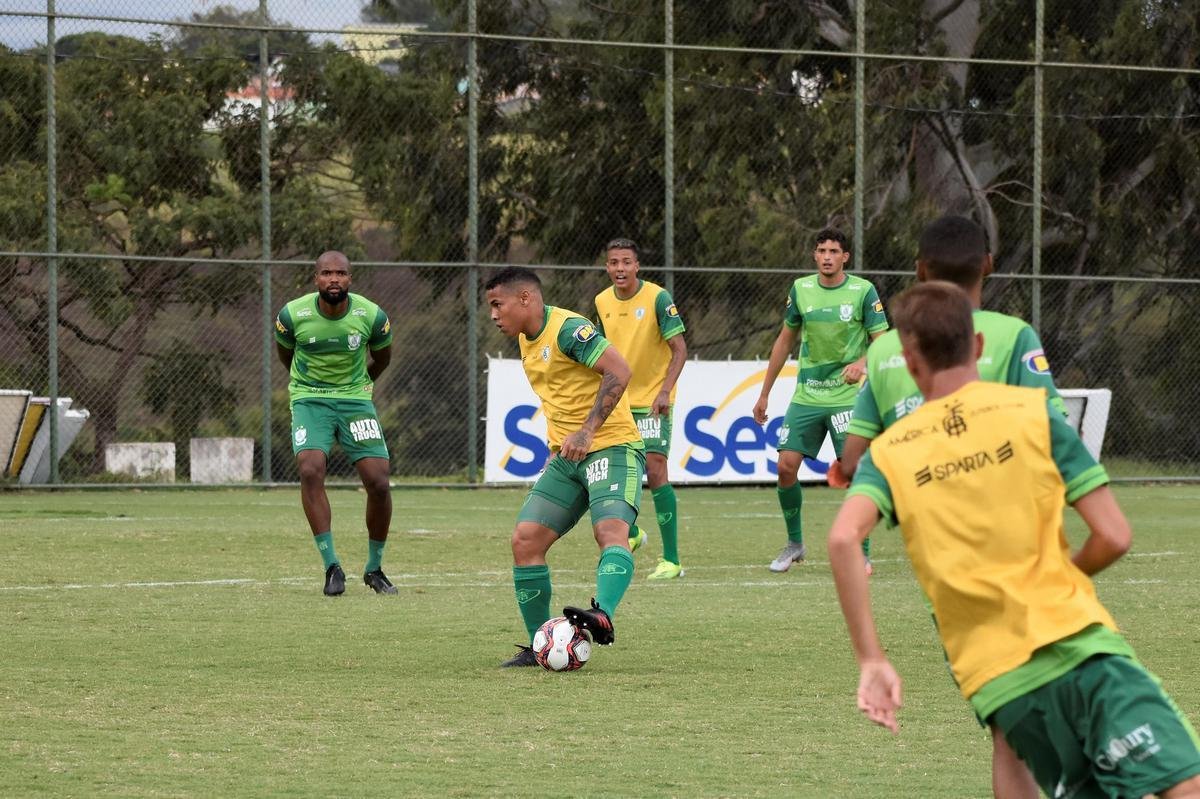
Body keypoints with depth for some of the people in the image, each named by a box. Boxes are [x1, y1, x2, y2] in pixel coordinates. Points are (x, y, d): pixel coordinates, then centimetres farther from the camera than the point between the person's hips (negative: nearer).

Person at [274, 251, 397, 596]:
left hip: (355, 397, 1)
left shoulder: (372, 316, -12)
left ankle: (375, 568, 11)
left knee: (378, 482, -9)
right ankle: (331, 566, -19)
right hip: (309, 399, -1)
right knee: (310, 470, -25)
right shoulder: (292, 315, -14)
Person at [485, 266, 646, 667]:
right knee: (525, 540, -2)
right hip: (566, 456, 9)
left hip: (611, 445, -9)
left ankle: (602, 616, -50)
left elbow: (618, 371, -25)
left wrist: (587, 431, -28)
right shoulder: (526, 341, 15)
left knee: (611, 530, -30)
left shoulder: (567, 329, -14)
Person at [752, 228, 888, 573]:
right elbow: (785, 341, 15)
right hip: (806, 396, 4)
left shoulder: (863, 291, -6)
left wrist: (861, 363, -28)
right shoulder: (801, 289, 5)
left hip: (847, 397, -4)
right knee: (786, 466, -3)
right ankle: (794, 542, 16)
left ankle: (861, 553, 1)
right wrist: (764, 394, 16)